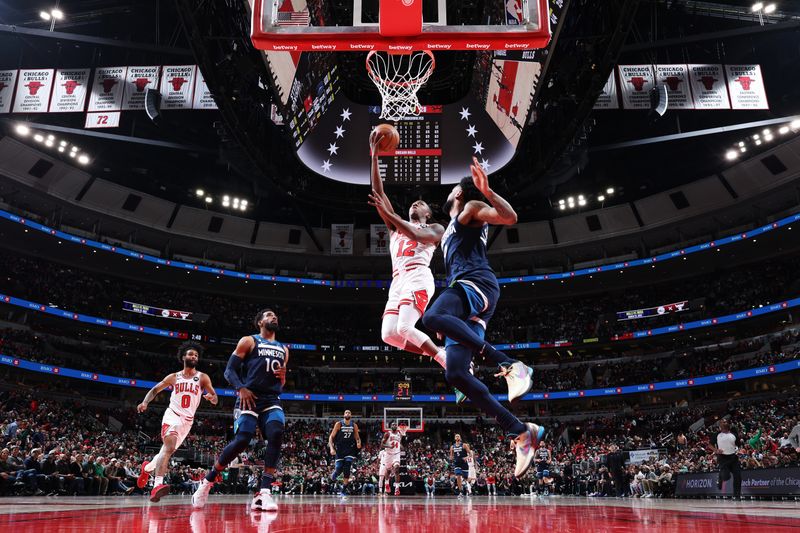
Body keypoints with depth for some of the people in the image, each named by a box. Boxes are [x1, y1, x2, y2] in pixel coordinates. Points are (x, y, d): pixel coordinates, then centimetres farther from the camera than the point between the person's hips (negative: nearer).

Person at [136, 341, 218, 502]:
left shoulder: (203, 377, 2)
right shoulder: (174, 377, 6)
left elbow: (215, 400, -4)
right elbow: (155, 389, 15)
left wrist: (212, 397, -29)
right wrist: (145, 402, -4)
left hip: (187, 420, 2)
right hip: (172, 415, -2)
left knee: (168, 449, 12)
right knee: (169, 447, -25)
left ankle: (147, 468, 42)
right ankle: (157, 485, -33)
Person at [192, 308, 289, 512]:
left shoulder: (283, 349, 20)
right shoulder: (248, 341, 5)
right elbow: (229, 370, 0)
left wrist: (283, 377, 1)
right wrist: (241, 388, -18)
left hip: (271, 400, 4)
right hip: (249, 399, -4)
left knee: (276, 434, -23)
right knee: (241, 441, -18)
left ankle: (263, 493, -24)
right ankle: (207, 482, 7)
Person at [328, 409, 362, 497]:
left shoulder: (354, 425, 2)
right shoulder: (338, 424, -6)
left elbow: (357, 437, 13)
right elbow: (331, 437, -5)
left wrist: (358, 443, -10)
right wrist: (331, 448, -18)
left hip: (350, 449, 1)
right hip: (339, 449, -1)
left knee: (347, 470, -9)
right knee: (338, 469, -4)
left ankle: (343, 490, 1)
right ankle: (332, 478, 32)